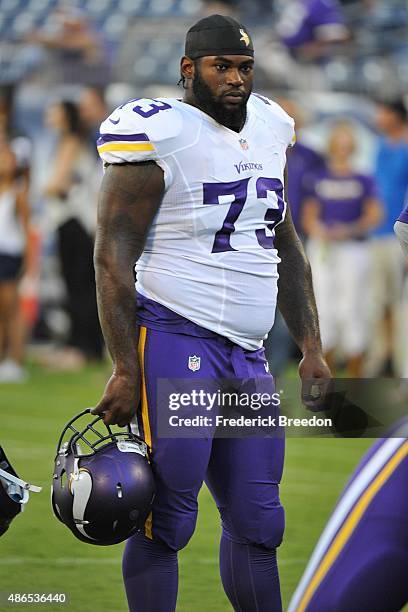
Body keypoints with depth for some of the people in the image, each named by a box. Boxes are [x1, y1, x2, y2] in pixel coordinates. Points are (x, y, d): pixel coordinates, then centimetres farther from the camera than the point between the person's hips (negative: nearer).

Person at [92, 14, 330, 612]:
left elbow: (286, 249, 23)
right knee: (167, 519, -6)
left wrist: (311, 346, 17)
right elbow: (113, 258, -12)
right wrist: (125, 371, -16)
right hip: (176, 339, -7)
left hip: (247, 355, 7)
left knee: (256, 522, 9)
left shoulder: (267, 130, 14)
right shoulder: (159, 136, -10)